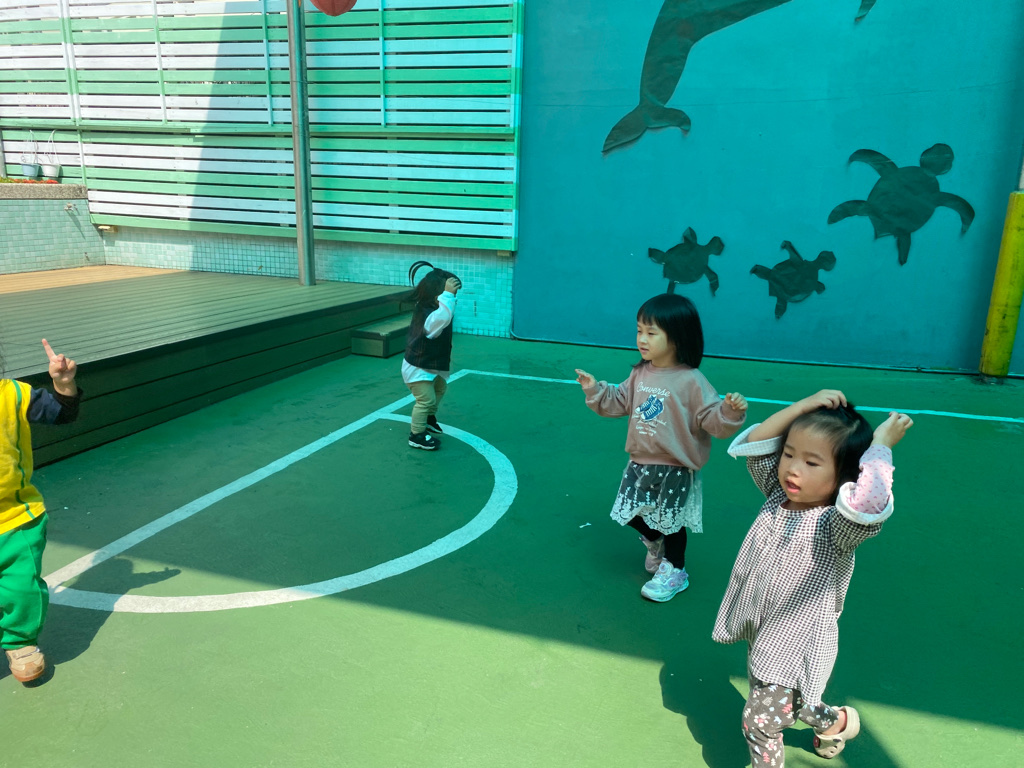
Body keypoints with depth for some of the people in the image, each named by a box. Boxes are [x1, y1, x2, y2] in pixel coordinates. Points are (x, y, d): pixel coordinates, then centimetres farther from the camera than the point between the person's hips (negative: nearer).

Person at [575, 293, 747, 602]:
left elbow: (713, 419, -19)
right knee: (630, 513, 13)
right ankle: (655, 543, 44)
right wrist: (595, 390, -1)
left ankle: (674, 571, 32)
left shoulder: (691, 381, -18)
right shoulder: (640, 374, 0)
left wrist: (731, 410, -38)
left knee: (670, 520, 8)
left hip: (675, 468, -6)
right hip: (640, 462, 6)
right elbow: (618, 402, 11)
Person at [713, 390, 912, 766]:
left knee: (759, 720, 1)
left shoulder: (836, 524, -26)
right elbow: (751, 444, -10)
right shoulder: (777, 496, -7)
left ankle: (839, 722, 27)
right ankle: (831, 721, 53)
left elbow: (869, 506, -49)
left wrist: (879, 445, -37)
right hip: (761, 633, 7)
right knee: (780, 703, 25)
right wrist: (805, 406, -17)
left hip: (799, 642, -7)